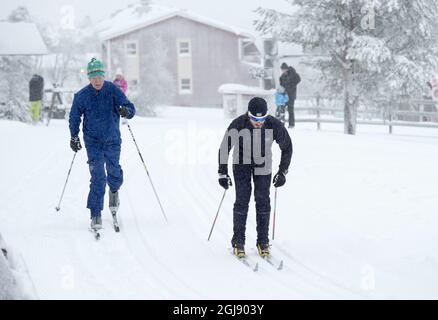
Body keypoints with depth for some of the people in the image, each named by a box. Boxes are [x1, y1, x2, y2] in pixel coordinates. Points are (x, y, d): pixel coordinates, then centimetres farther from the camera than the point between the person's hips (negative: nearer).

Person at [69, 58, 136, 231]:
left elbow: (130, 107, -12)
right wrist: (74, 137, 4)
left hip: (112, 140, 1)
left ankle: (114, 190, 42)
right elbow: (74, 116, 8)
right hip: (93, 142, -1)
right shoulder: (82, 96, -5)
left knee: (114, 172, 5)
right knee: (98, 177, -9)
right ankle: (96, 214, -5)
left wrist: (126, 111, -35)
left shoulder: (113, 90, -8)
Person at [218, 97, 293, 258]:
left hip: (263, 166, 1)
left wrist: (282, 172, -6)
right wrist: (223, 173, -13)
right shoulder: (238, 125, -27)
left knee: (263, 202, -5)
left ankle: (263, 242, 4)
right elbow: (224, 148, -13)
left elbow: (287, 147, -6)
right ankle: (238, 242, -1)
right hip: (241, 163, -1)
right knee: (242, 200, -10)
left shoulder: (274, 125, -24)